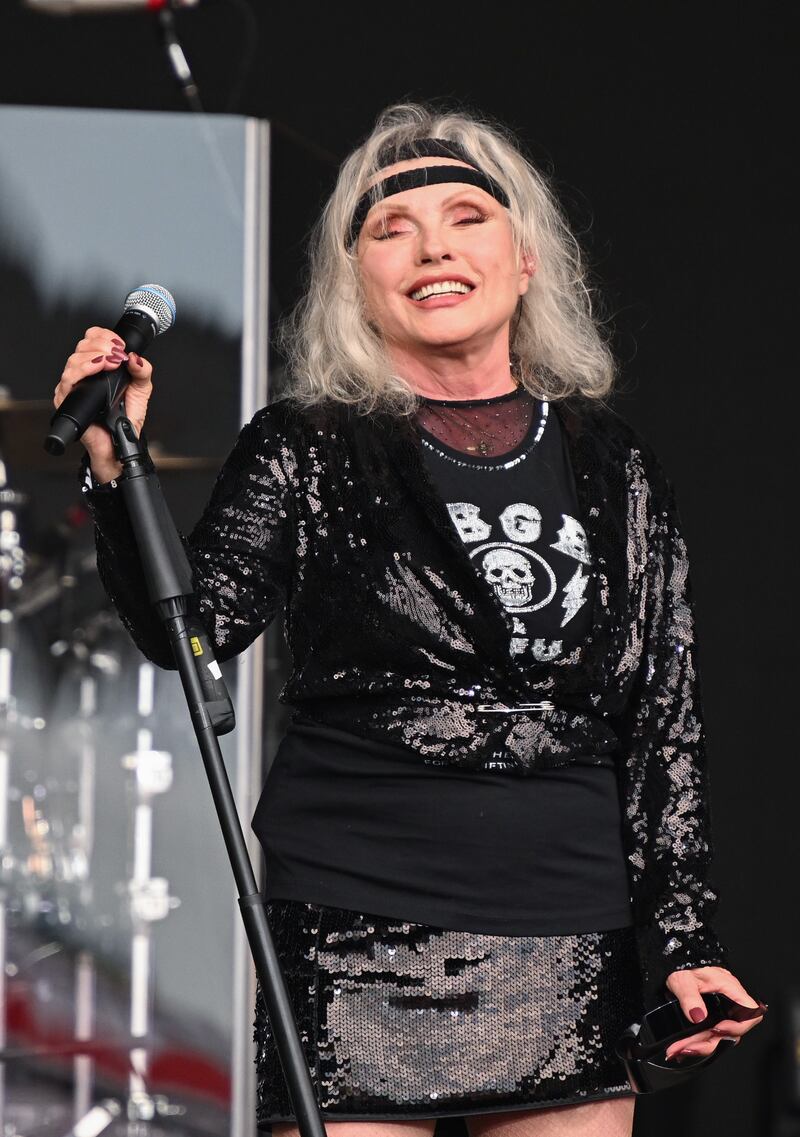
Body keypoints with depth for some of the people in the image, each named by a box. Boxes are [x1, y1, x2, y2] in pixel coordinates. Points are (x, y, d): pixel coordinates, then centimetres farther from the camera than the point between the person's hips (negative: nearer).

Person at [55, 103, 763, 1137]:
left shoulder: (614, 469, 10)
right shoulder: (307, 454, 3)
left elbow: (664, 723, 11)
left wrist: (682, 939, 7)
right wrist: (115, 469, -25)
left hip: (572, 958, 3)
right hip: (357, 944, -2)